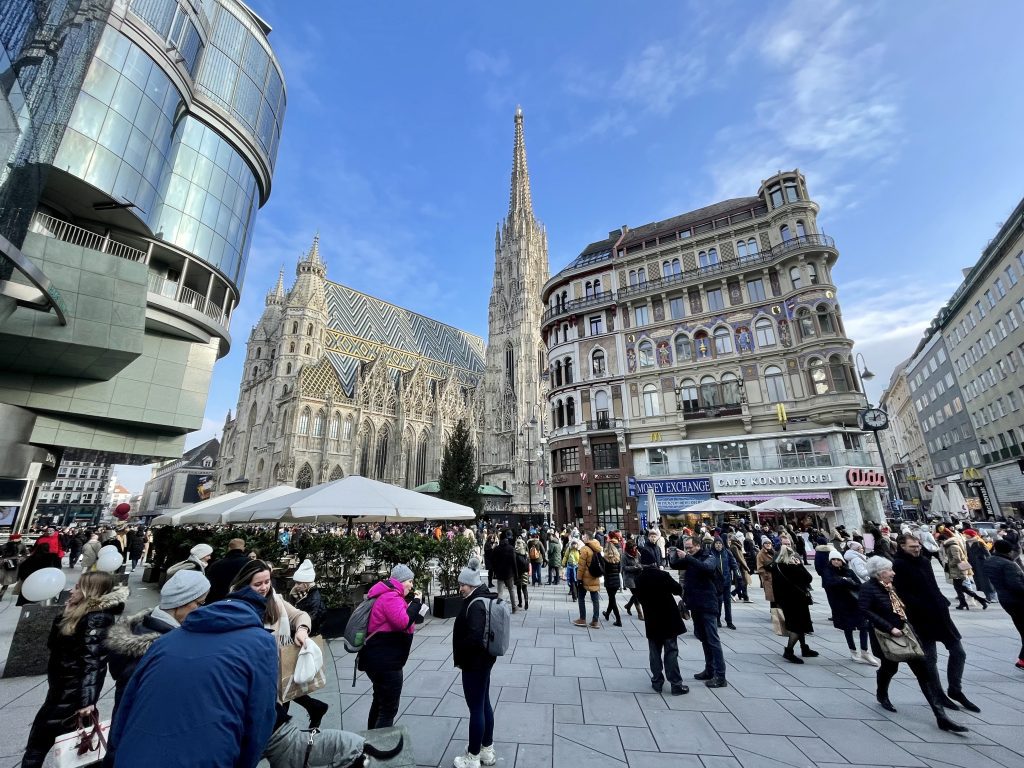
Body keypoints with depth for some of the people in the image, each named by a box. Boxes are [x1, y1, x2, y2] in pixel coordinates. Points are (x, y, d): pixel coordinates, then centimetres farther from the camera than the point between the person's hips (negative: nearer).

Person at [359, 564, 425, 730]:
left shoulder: (388, 595, 12)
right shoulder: (391, 597, -22)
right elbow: (403, 622, -31)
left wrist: (414, 611, 4)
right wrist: (416, 602, -20)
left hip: (380, 659, 12)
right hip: (385, 661, -12)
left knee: (380, 701, 27)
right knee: (389, 708, -1)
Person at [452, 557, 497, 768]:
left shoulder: (476, 604, -25)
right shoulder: (486, 598, 4)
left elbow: (473, 637, -32)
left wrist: (458, 653, -15)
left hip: (474, 662, -9)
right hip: (484, 658, 9)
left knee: (476, 708, 7)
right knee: (484, 704, 21)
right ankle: (487, 751, 36)